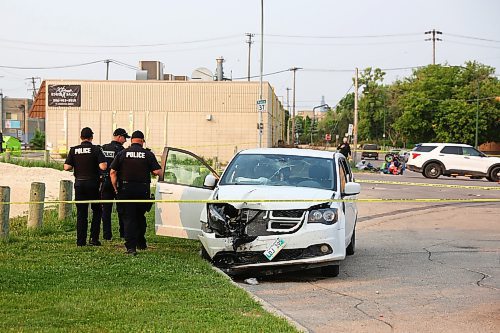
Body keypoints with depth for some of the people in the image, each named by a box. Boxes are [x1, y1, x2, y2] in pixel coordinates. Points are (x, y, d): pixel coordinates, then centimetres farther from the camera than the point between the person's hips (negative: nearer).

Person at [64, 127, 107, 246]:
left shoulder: (74, 150, 1)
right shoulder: (96, 149, -7)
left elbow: (67, 167, -3)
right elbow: (103, 167, -16)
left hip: (79, 184, 3)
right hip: (93, 183, -2)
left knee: (81, 213, 7)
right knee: (96, 211, 12)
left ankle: (81, 241, 6)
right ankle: (94, 238, 4)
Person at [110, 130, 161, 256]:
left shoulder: (122, 153, 2)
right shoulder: (148, 154, -1)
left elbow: (112, 172, -1)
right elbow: (157, 172, -8)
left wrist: (116, 188, 7)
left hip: (126, 189, 0)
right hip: (143, 189, 1)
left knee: (128, 218, 1)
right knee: (140, 217, 19)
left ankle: (131, 247, -7)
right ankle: (141, 243, 27)